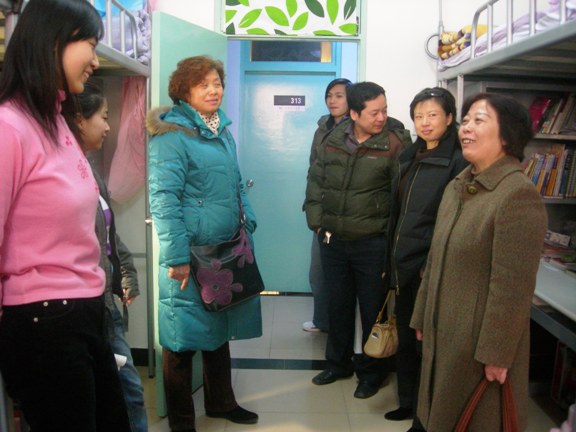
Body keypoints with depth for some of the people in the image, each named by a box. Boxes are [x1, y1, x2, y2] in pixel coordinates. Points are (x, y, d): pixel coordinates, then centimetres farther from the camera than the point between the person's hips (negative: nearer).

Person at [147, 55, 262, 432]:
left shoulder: (223, 131, 13)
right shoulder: (172, 134, -11)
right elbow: (163, 197, -18)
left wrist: (247, 224, 10)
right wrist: (177, 257, -22)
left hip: (226, 249, 8)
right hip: (191, 253, -8)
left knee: (220, 329, 20)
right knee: (184, 338, 3)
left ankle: (221, 402, 38)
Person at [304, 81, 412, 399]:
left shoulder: (395, 143, -12)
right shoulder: (333, 140, 1)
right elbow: (315, 180, 11)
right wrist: (317, 221, 5)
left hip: (372, 243, -4)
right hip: (332, 241, 4)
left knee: (373, 310, 10)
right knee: (338, 305, 19)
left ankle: (371, 371, 30)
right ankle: (338, 363, 38)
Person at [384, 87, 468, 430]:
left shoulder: (458, 162, -12)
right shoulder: (410, 157, 11)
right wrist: (392, 257, 13)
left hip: (429, 266, -7)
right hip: (402, 262, 7)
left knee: (425, 341, 5)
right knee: (405, 337, 18)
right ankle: (408, 402, 36)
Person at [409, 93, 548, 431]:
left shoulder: (518, 194, -19)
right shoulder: (457, 187, 8)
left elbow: (512, 287, -21)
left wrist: (495, 353, -19)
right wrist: (423, 319, 15)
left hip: (481, 342, -8)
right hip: (443, 334, 8)